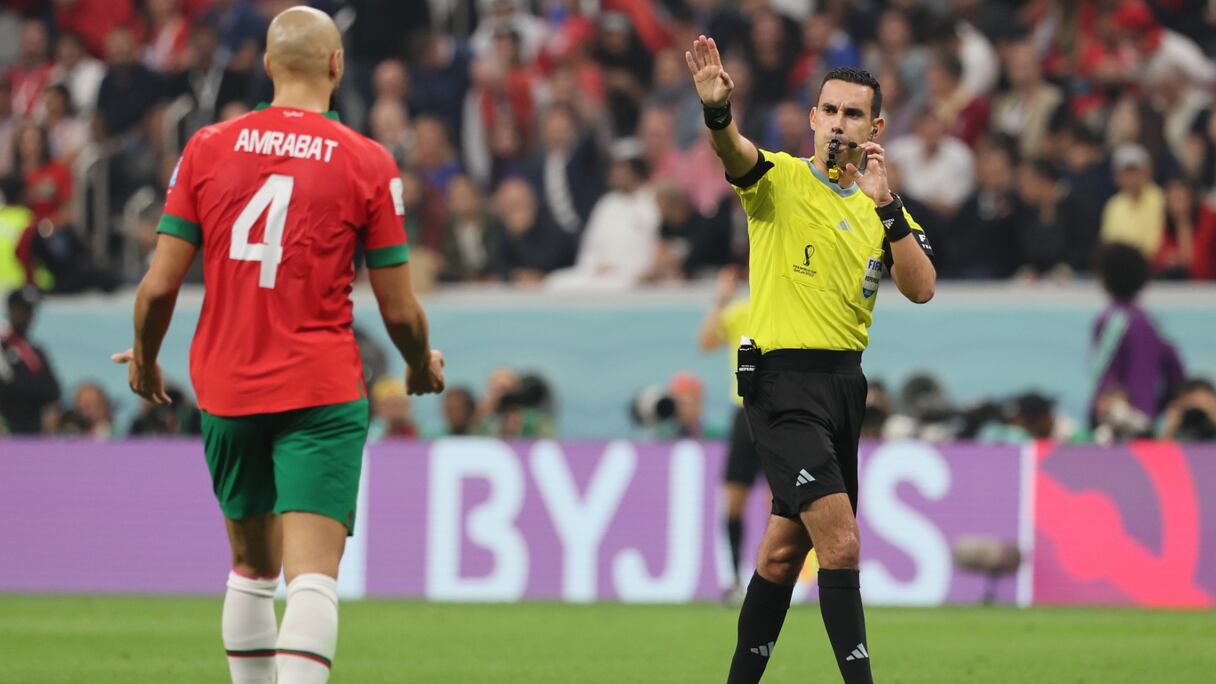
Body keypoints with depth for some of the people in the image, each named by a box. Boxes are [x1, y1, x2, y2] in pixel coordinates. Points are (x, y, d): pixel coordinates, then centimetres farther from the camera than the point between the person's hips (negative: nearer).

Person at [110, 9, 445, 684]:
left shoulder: (207, 148, 2)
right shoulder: (368, 162, -4)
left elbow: (160, 284, 0)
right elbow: (399, 310, -1)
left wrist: (144, 356, 19)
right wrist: (423, 365, 20)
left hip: (225, 392, 3)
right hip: (322, 392, -3)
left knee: (251, 566, 19)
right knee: (314, 574, -11)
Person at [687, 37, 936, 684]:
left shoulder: (885, 209, 12)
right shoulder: (782, 181, -4)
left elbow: (921, 289, -4)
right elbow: (735, 152, -27)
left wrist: (884, 205, -13)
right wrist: (717, 109, -49)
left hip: (845, 382, 7)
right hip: (785, 381, -7)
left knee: (786, 547, 14)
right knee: (841, 544, -18)